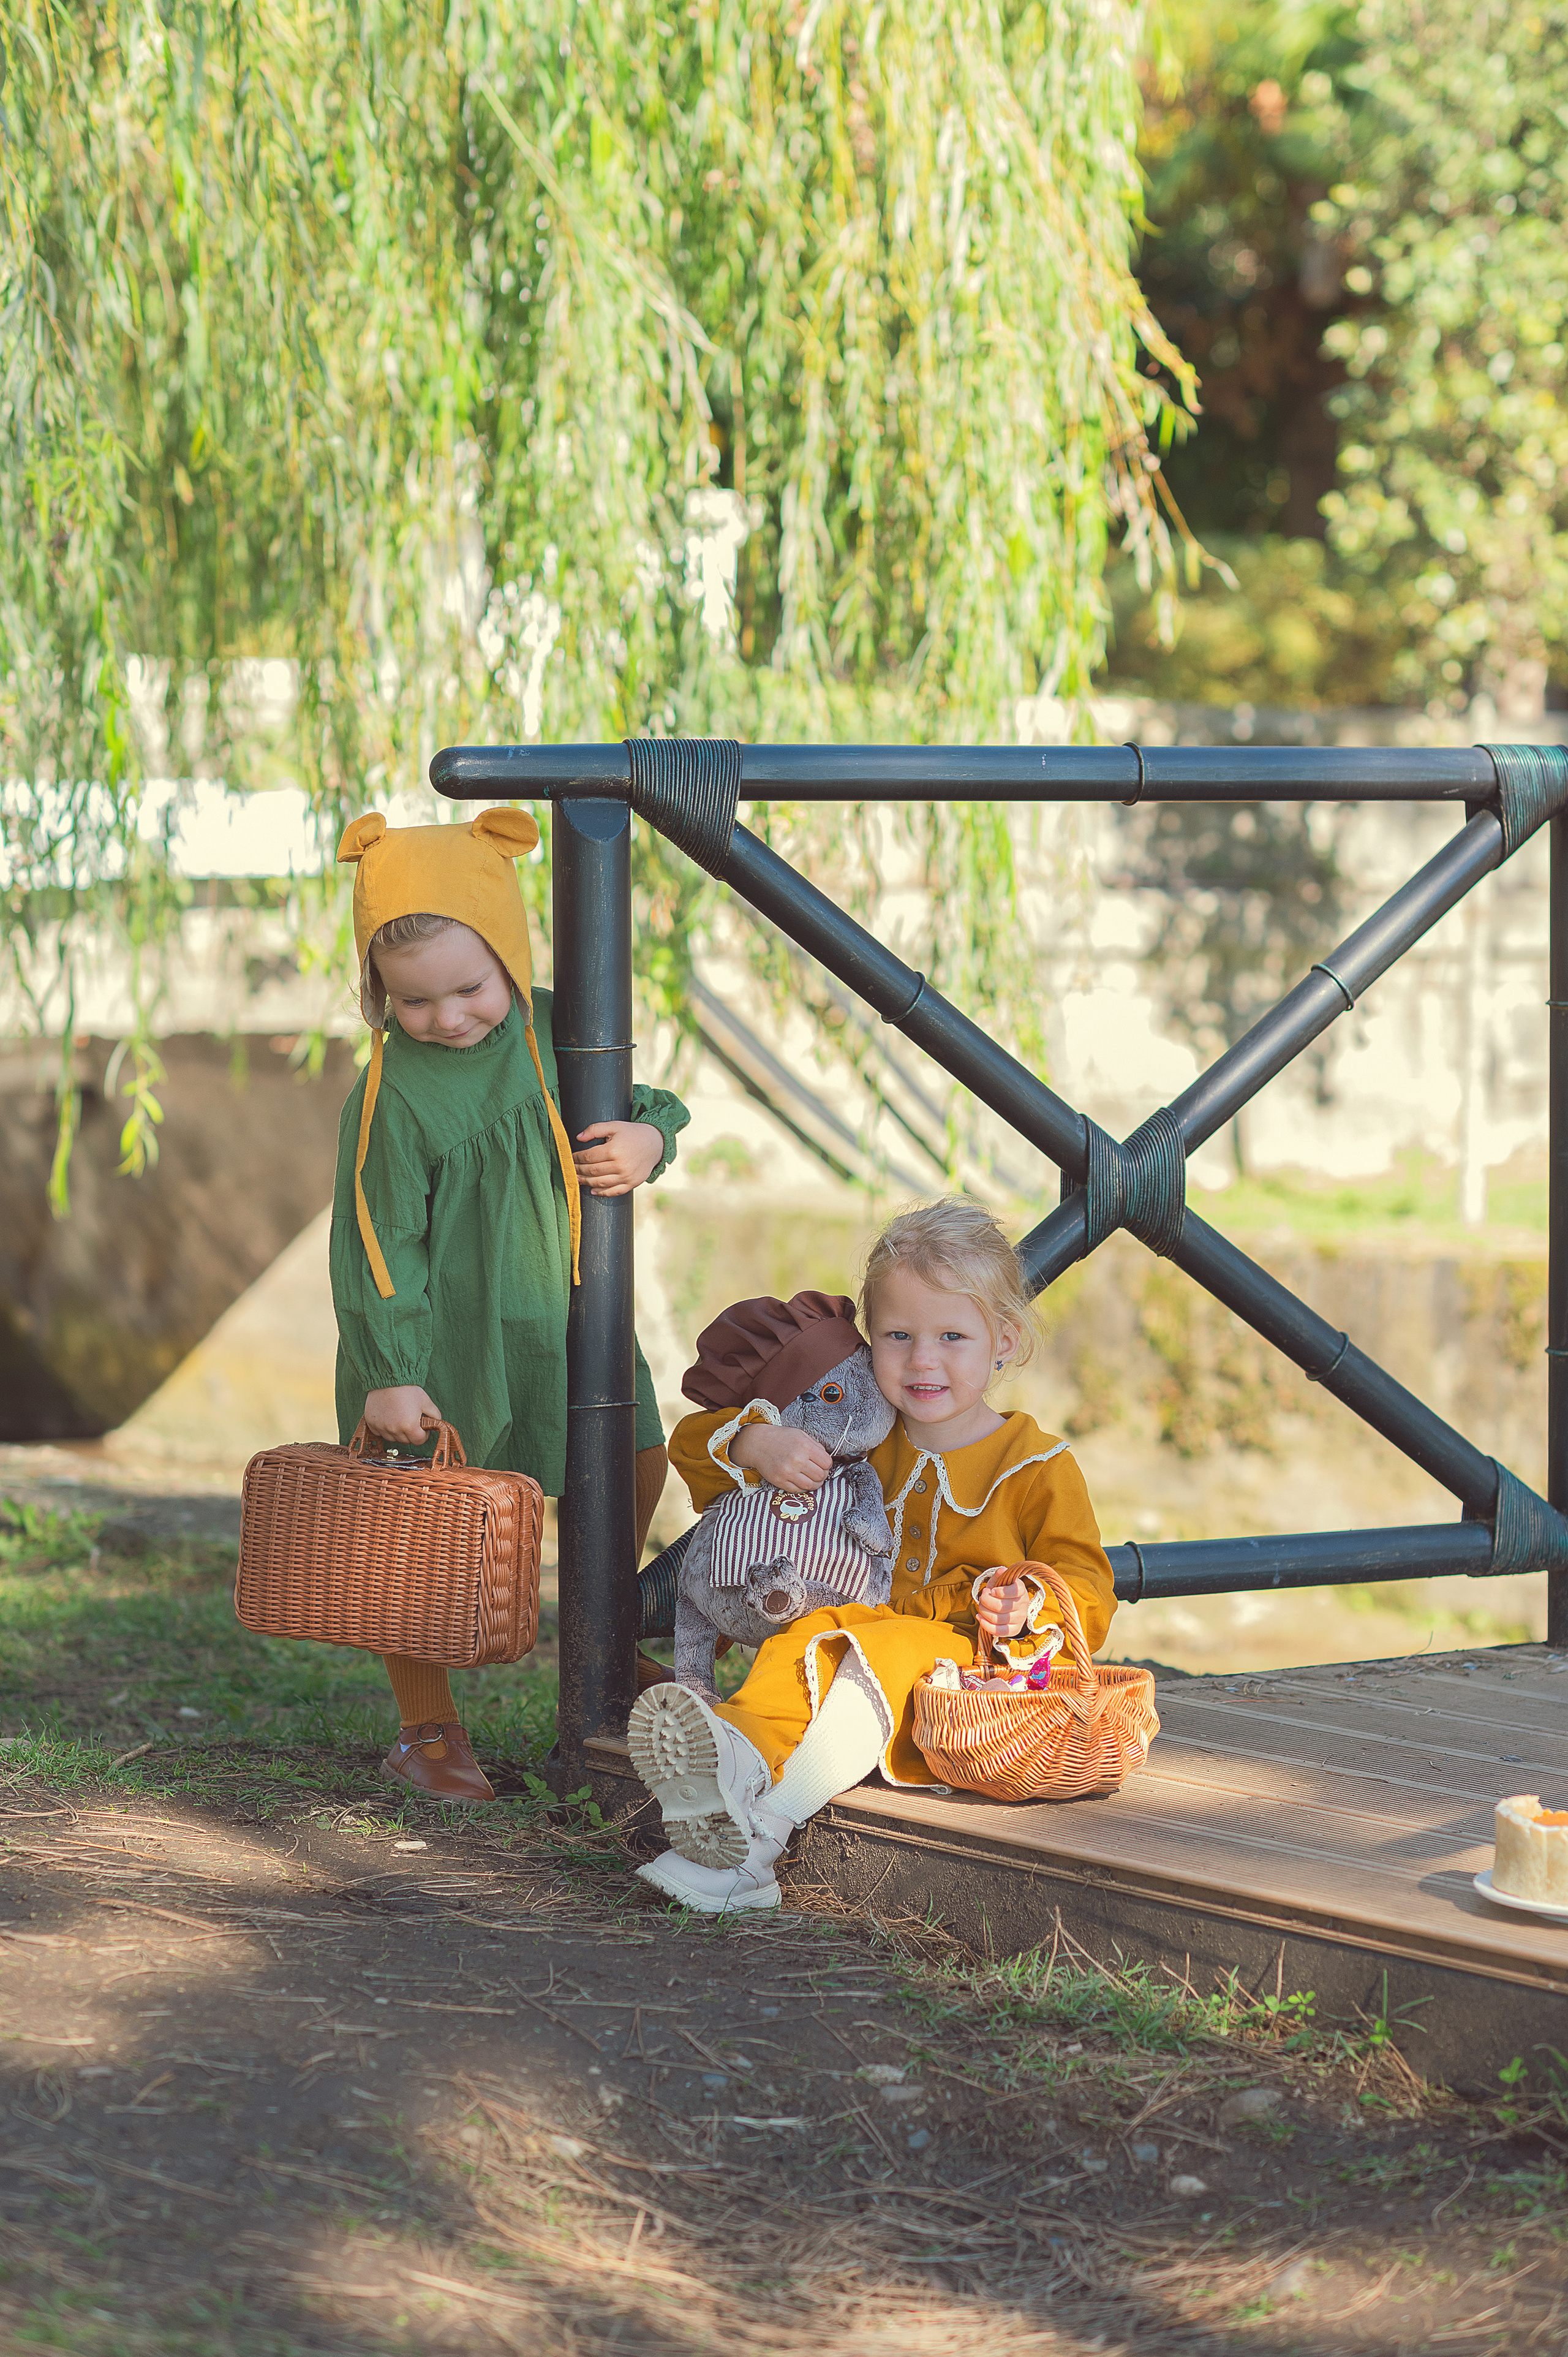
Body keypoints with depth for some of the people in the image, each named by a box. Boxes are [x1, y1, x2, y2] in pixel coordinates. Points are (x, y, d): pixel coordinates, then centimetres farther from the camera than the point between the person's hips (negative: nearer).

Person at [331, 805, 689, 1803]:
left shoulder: (556, 1032, -2)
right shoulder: (391, 1097, -18)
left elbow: (649, 1102, 12)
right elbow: (377, 1243, -15)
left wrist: (650, 1138, -12)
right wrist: (387, 1374, -17)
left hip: (560, 1319, 6)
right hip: (445, 1343, -6)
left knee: (635, 1465, 18)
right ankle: (428, 1729, 17)